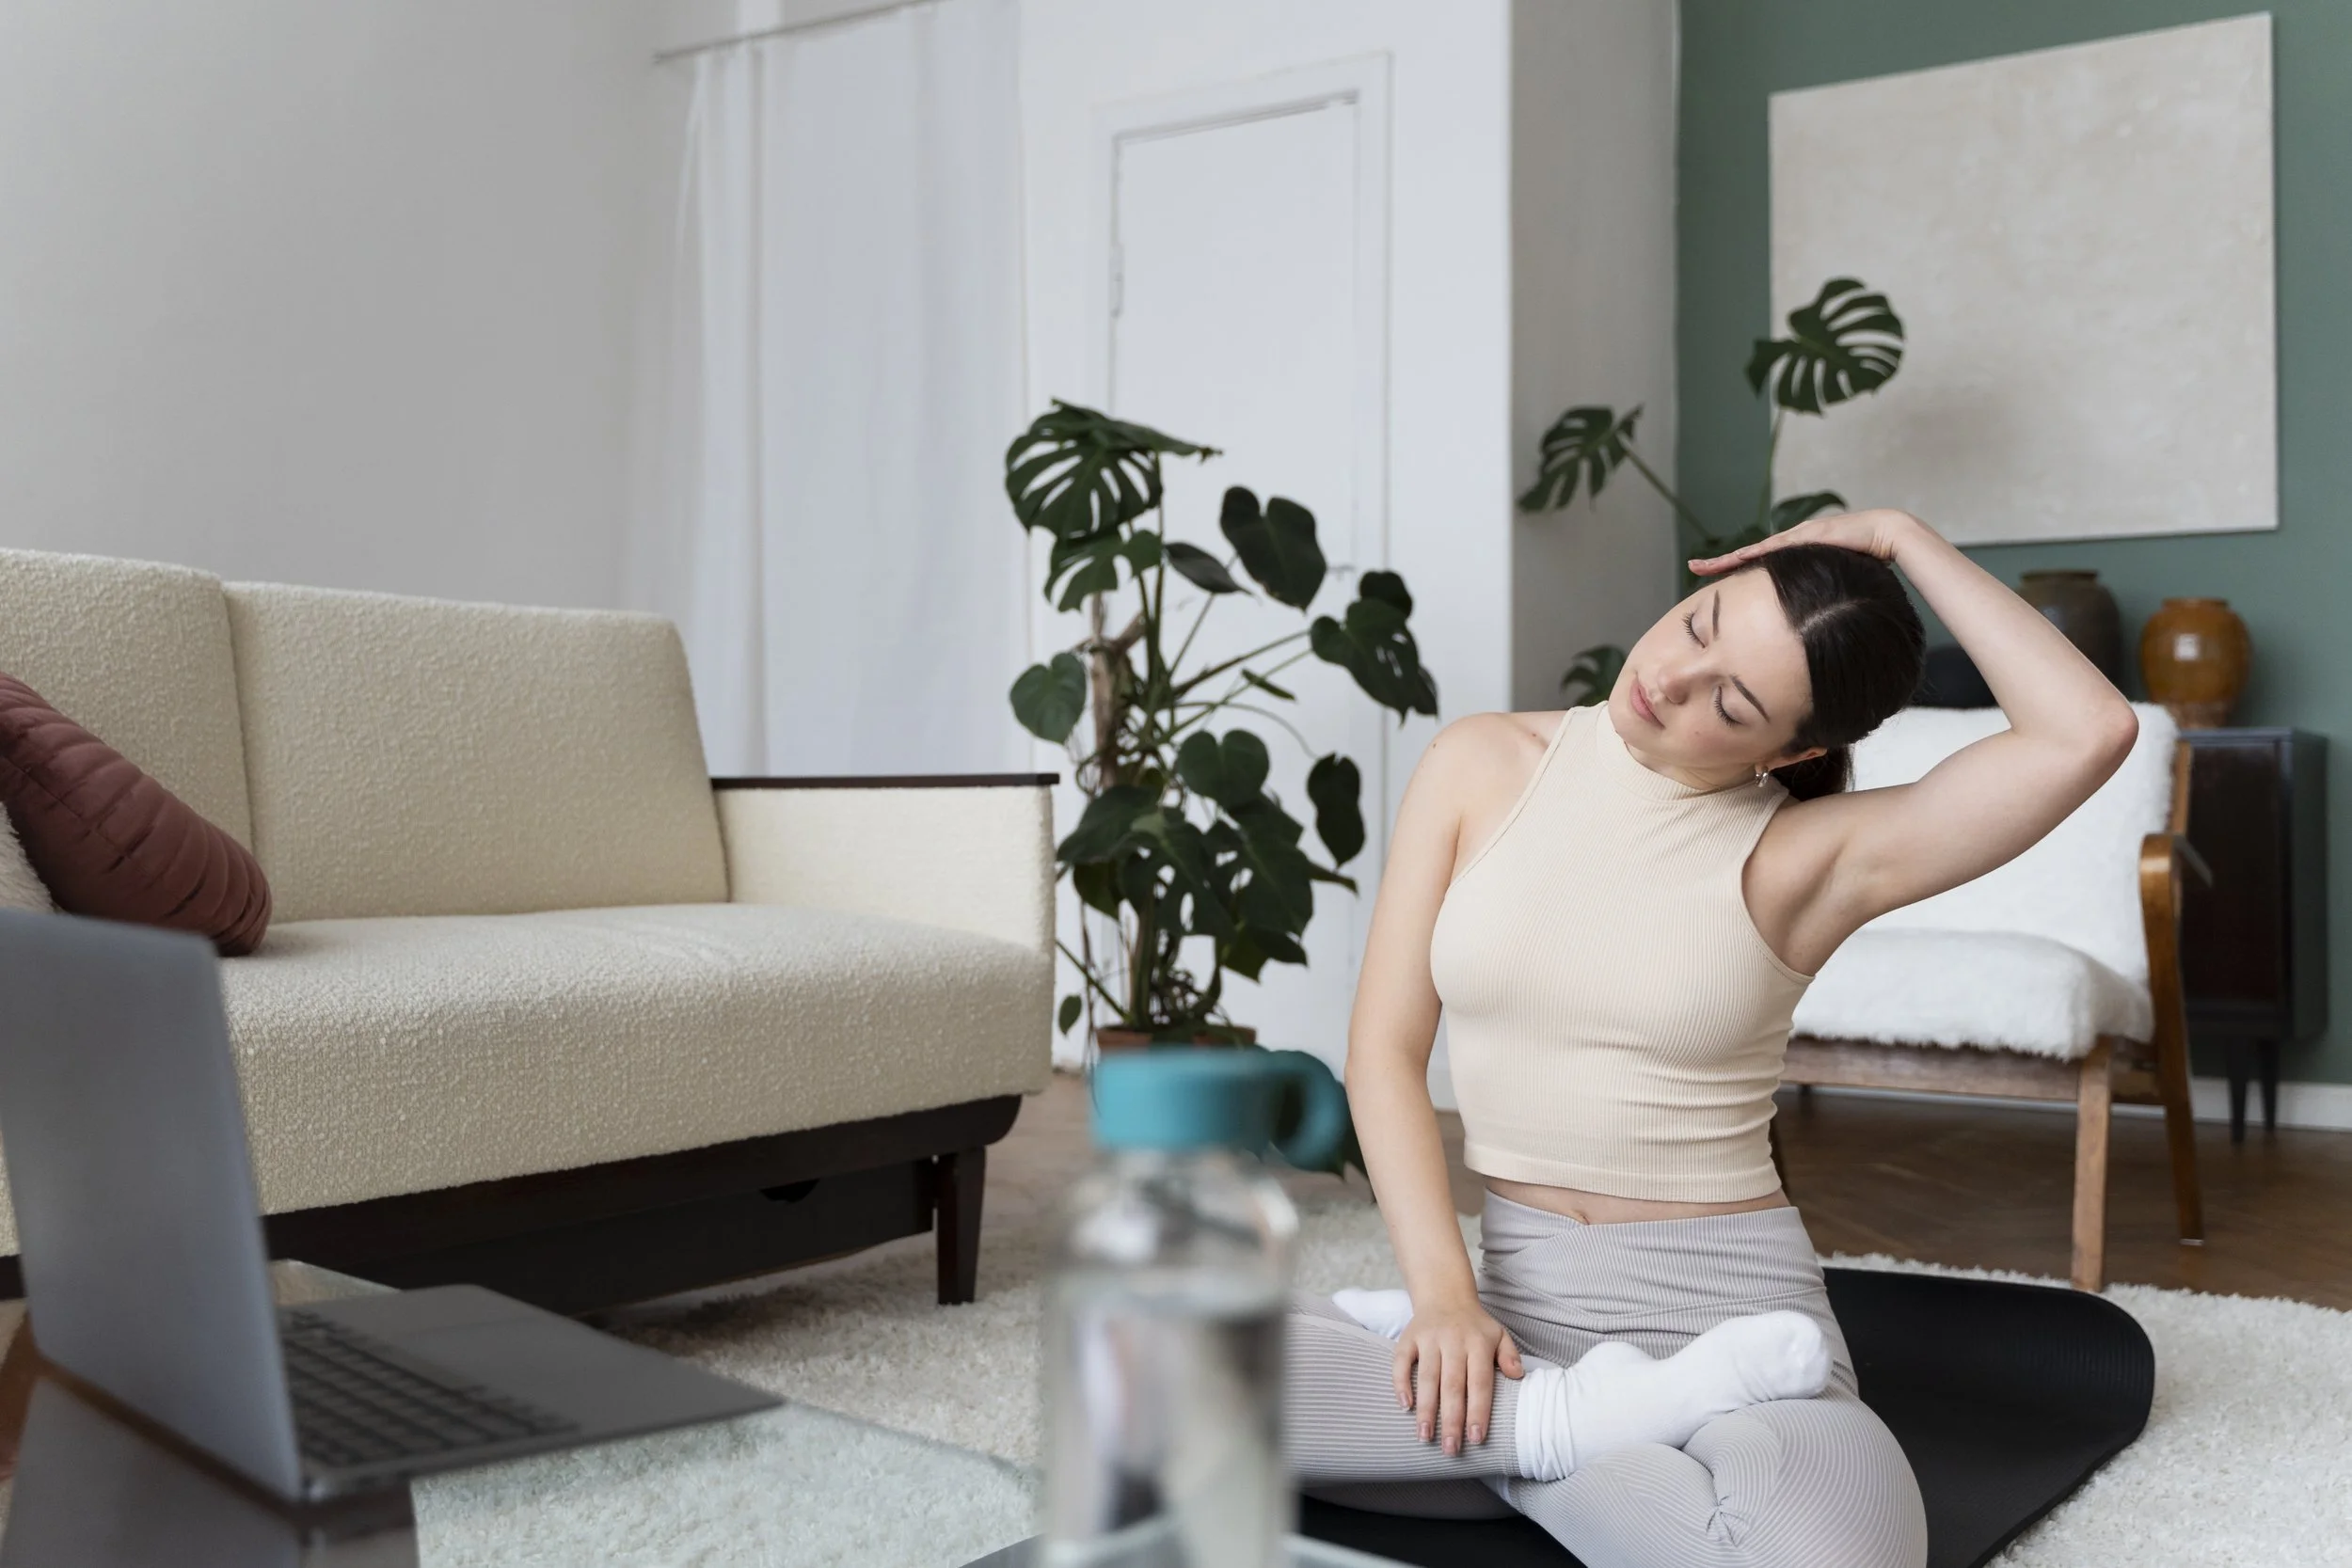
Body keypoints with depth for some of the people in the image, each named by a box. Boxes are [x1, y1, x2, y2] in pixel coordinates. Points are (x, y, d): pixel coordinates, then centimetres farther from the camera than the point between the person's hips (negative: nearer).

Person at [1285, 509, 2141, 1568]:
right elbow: (1385, 1049, 0)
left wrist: (1904, 539, -9)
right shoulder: (1481, 766, 2)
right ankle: (1569, 1416, -12)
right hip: (1518, 1292, 3)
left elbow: (2088, 733, -17)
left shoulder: (1810, 855, -5)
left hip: (1726, 1308, -2)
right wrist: (1442, 1293, -12)